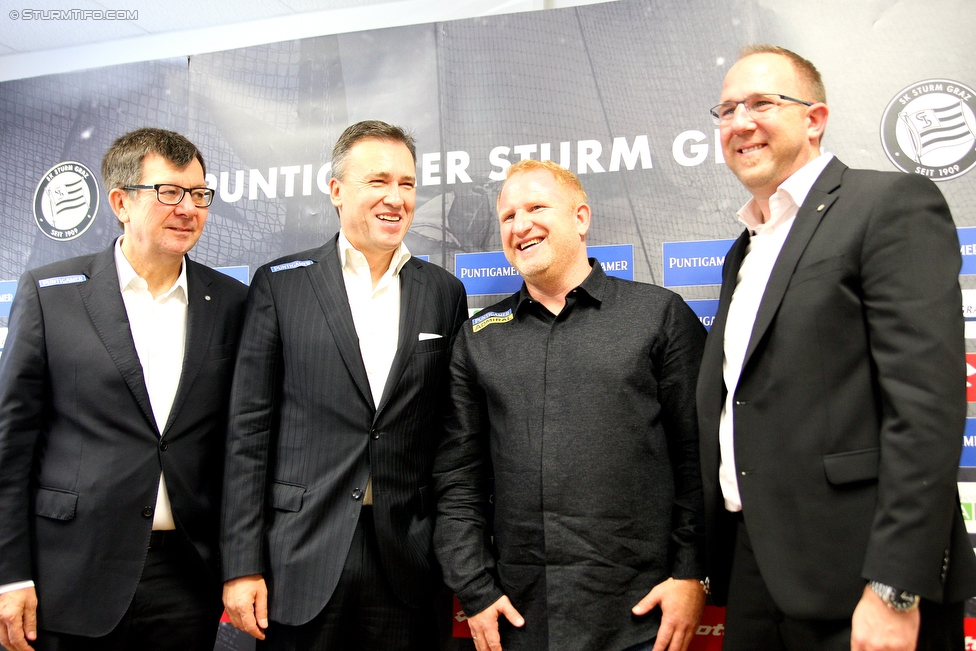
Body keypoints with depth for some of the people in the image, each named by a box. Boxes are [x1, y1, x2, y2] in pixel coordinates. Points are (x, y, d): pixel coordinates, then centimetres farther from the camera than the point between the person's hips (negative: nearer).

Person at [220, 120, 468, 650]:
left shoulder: (445, 293, 6)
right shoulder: (281, 285, 0)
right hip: (302, 561, -1)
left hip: (407, 563, 2)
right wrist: (241, 565, -5)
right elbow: (249, 430, -2)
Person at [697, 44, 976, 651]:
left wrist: (896, 590, -20)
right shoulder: (747, 250, 17)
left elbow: (927, 406, -16)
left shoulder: (894, 204, -7)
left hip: (855, 581, -7)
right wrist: (716, 569, 13)